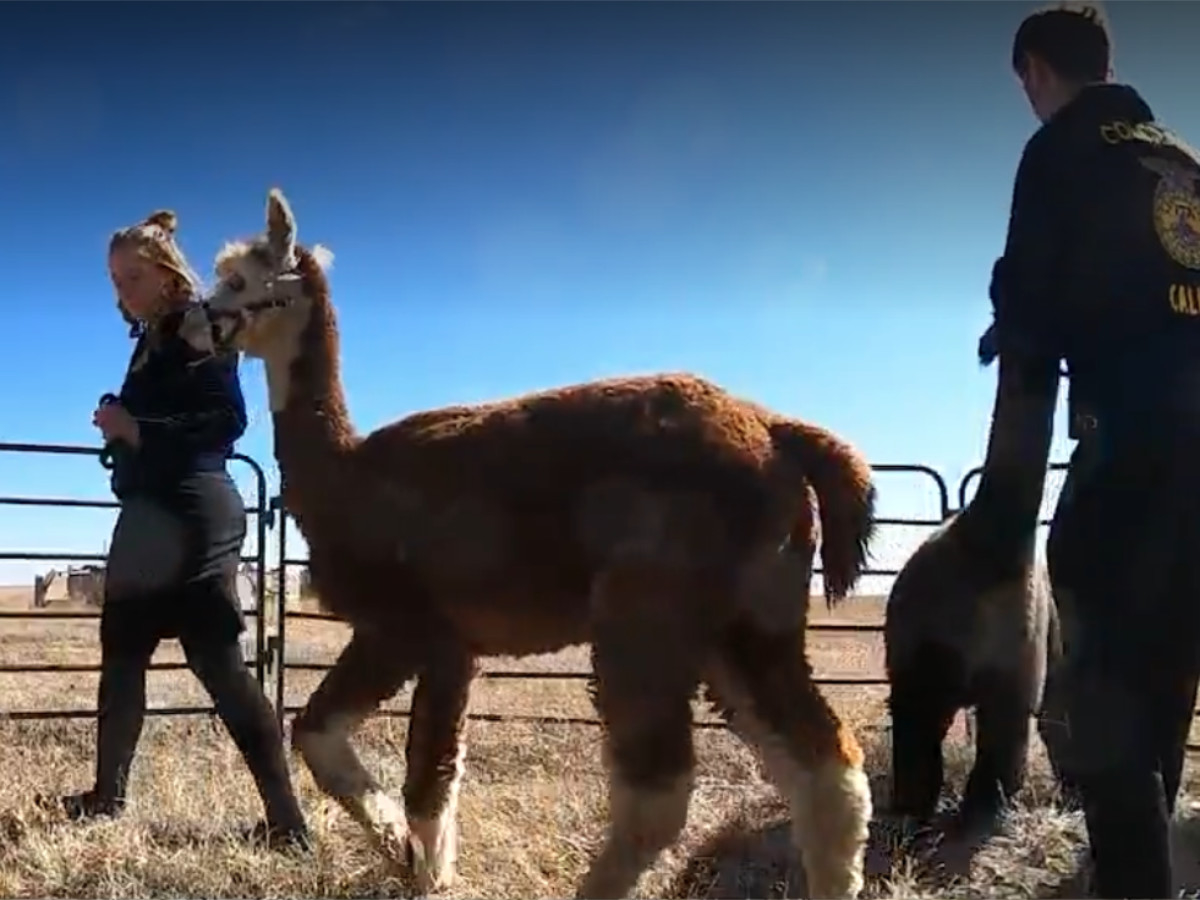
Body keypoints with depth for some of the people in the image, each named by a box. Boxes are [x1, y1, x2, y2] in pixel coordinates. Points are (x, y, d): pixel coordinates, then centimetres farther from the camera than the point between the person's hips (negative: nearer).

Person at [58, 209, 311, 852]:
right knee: (122, 649, 14)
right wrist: (119, 426, 4)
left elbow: (226, 422, -21)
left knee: (216, 659, -8)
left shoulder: (199, 332, -9)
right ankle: (108, 793, 26)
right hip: (151, 516, 9)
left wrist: (138, 430, -20)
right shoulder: (151, 342, 17)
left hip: (191, 517, -9)